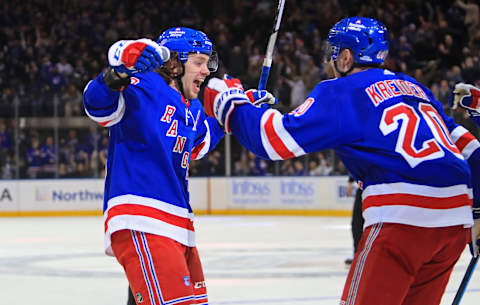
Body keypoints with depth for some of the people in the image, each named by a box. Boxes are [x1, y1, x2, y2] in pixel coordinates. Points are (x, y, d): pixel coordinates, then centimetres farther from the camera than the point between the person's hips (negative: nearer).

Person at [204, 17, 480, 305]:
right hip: (456, 218, 7)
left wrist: (229, 105, 9)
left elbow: (280, 139, -6)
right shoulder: (413, 87, 23)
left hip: (405, 216, -7)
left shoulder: (342, 92, 1)